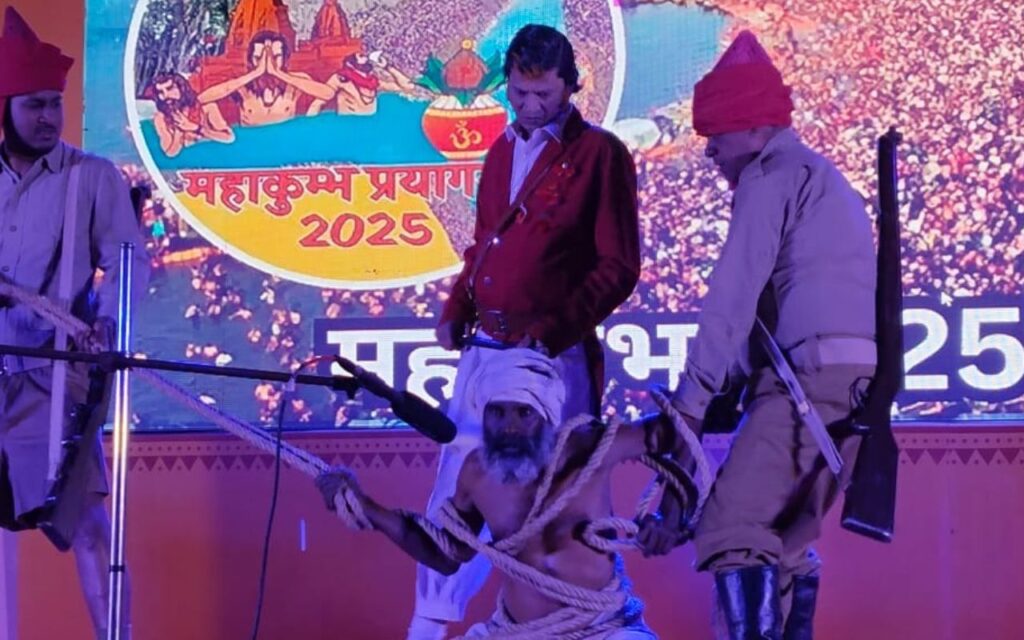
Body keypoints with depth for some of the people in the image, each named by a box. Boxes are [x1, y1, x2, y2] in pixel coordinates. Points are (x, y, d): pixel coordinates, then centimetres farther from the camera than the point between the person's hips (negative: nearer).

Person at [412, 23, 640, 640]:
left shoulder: (600, 154, -5)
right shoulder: (503, 151, 15)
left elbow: (619, 267, -8)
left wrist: (555, 327, -18)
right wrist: (456, 311, 7)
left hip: (554, 357, -6)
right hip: (485, 349, 6)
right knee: (456, 487, 7)